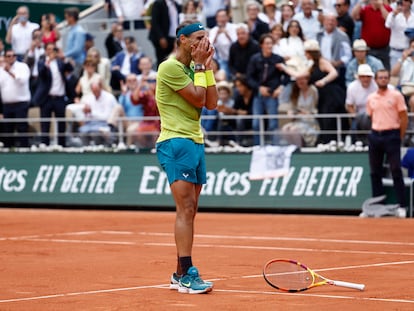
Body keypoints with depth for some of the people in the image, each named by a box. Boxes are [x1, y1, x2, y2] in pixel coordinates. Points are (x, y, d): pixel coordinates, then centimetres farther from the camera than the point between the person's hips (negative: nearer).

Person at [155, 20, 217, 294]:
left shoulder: (195, 68, 17)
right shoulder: (170, 67, -10)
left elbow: (211, 103, 9)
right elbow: (198, 98, -14)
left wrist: (208, 67, 6)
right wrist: (201, 66, -6)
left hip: (195, 143, 9)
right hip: (176, 142, -9)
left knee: (190, 211, 8)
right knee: (186, 208, -15)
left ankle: (180, 274, 11)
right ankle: (187, 275, -18)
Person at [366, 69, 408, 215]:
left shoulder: (396, 95, -1)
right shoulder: (371, 98, 11)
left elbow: (404, 118, -1)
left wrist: (399, 137, -2)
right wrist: (375, 133, 10)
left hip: (391, 135, -4)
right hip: (375, 136, 4)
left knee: (396, 170, -5)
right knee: (375, 171, 6)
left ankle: (402, 205, -3)